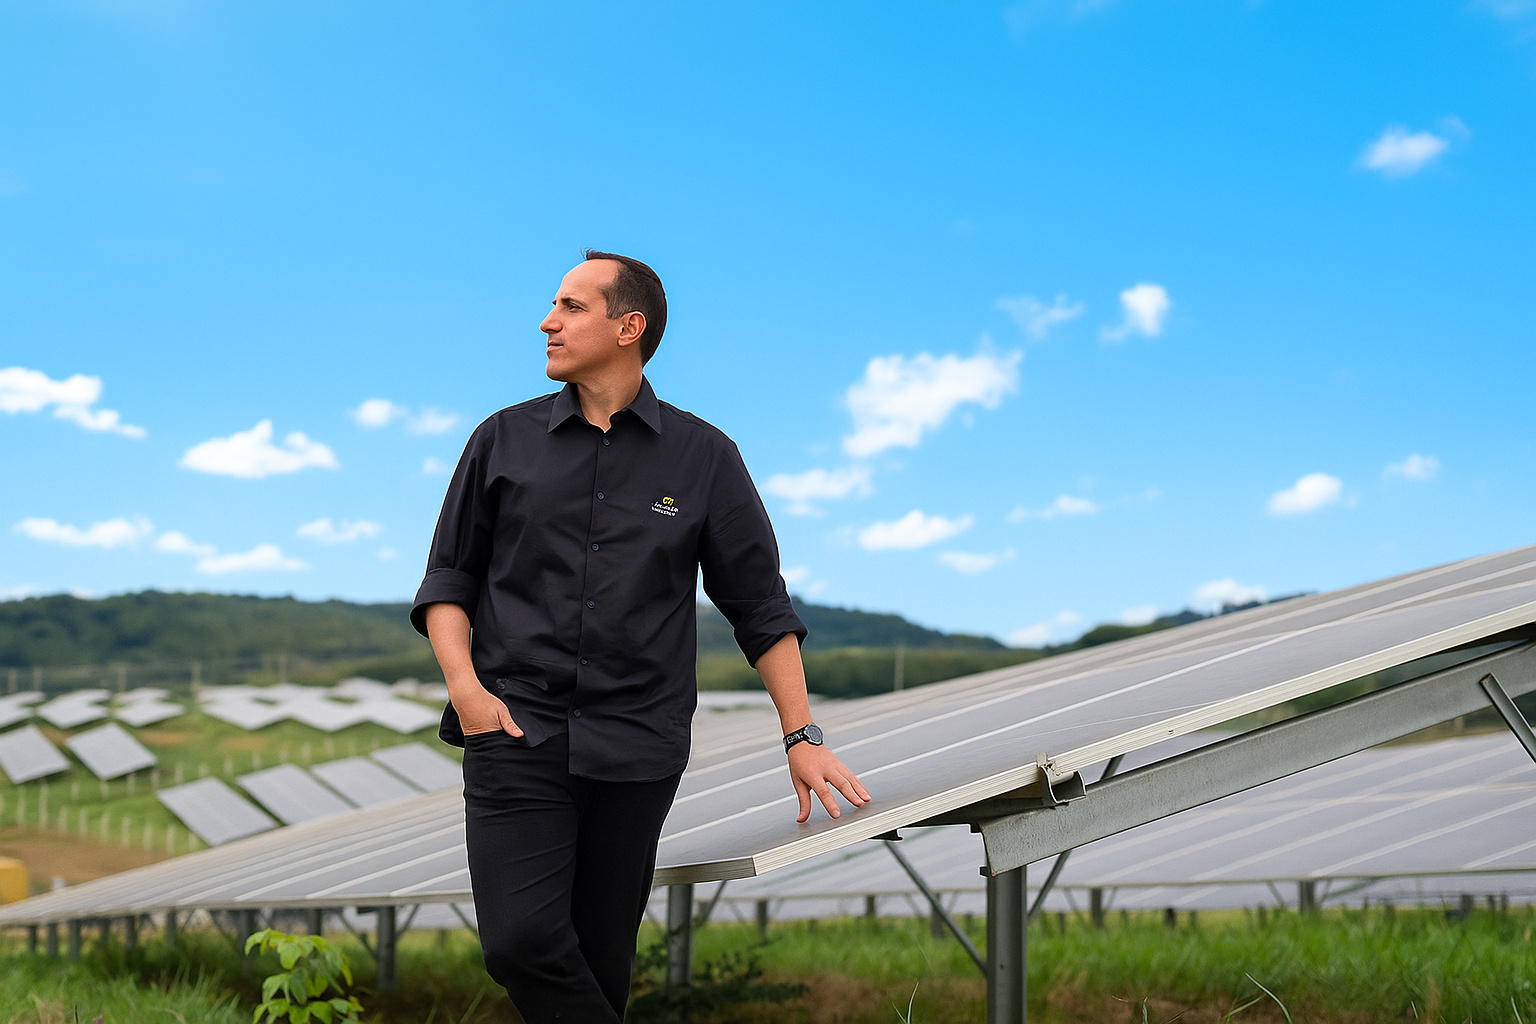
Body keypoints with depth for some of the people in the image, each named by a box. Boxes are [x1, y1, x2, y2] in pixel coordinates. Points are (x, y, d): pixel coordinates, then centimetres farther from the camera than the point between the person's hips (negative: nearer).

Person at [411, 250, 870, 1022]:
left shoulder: (703, 457, 6)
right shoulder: (504, 441, 9)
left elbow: (759, 603, 9)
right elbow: (449, 574, 12)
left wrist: (801, 737, 3)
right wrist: (465, 685, -5)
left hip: (636, 748, 0)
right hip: (516, 732, 0)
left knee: (600, 962, 4)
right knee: (522, 941, -16)